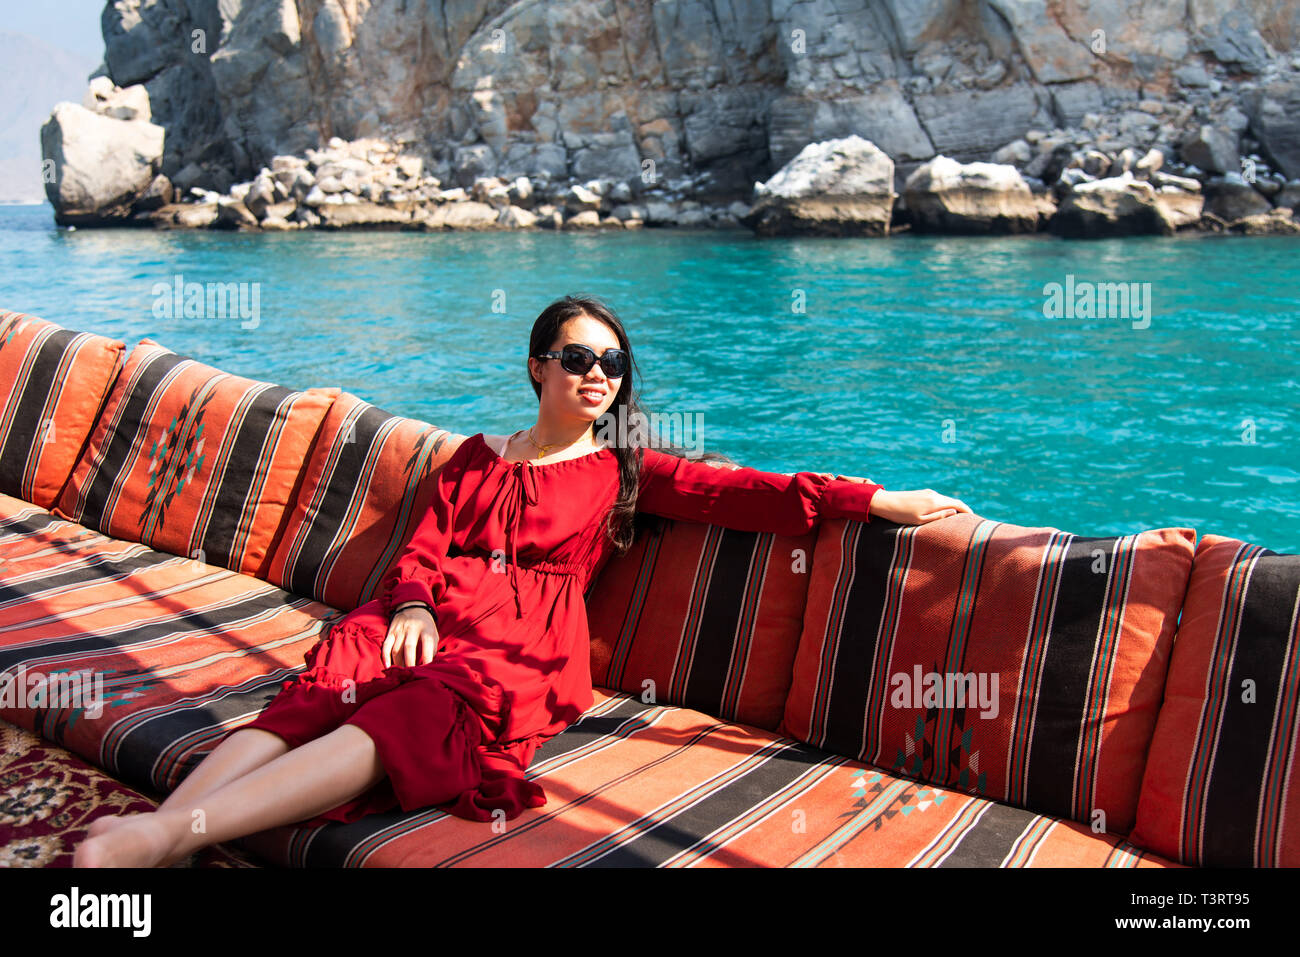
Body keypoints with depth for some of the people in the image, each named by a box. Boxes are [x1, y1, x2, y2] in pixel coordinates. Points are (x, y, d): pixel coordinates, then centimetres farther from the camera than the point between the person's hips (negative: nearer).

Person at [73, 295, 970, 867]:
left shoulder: (625, 471, 20)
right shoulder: (476, 457, 27)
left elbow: (741, 492, 8)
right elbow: (422, 549, 16)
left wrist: (879, 499, -3)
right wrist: (413, 605, -9)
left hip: (525, 640, -3)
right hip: (436, 620, 4)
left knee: (413, 718, -34)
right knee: (315, 699, -28)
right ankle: (156, 832, -45)